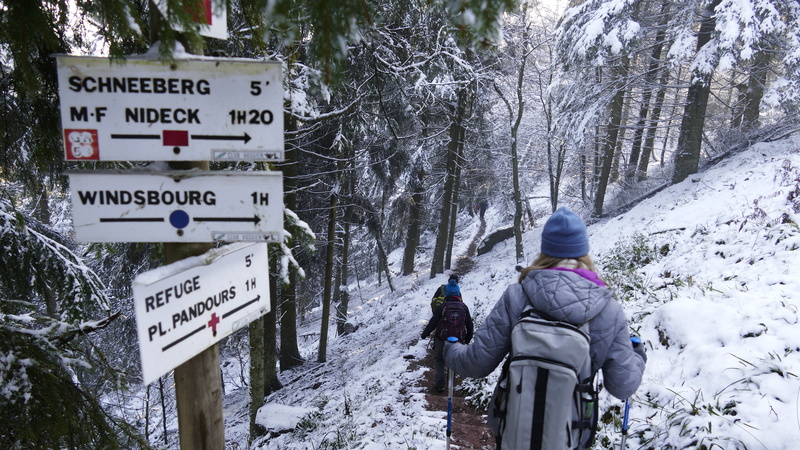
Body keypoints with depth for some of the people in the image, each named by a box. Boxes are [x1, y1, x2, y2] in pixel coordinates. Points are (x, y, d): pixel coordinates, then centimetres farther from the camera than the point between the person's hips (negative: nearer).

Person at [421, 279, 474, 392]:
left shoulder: (442, 306, -14)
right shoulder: (464, 307, -4)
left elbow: (433, 322, -10)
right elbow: (469, 324, 4)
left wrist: (425, 333, 5)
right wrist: (468, 338, 19)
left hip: (442, 340, -2)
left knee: (439, 359, 16)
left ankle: (439, 385, 11)